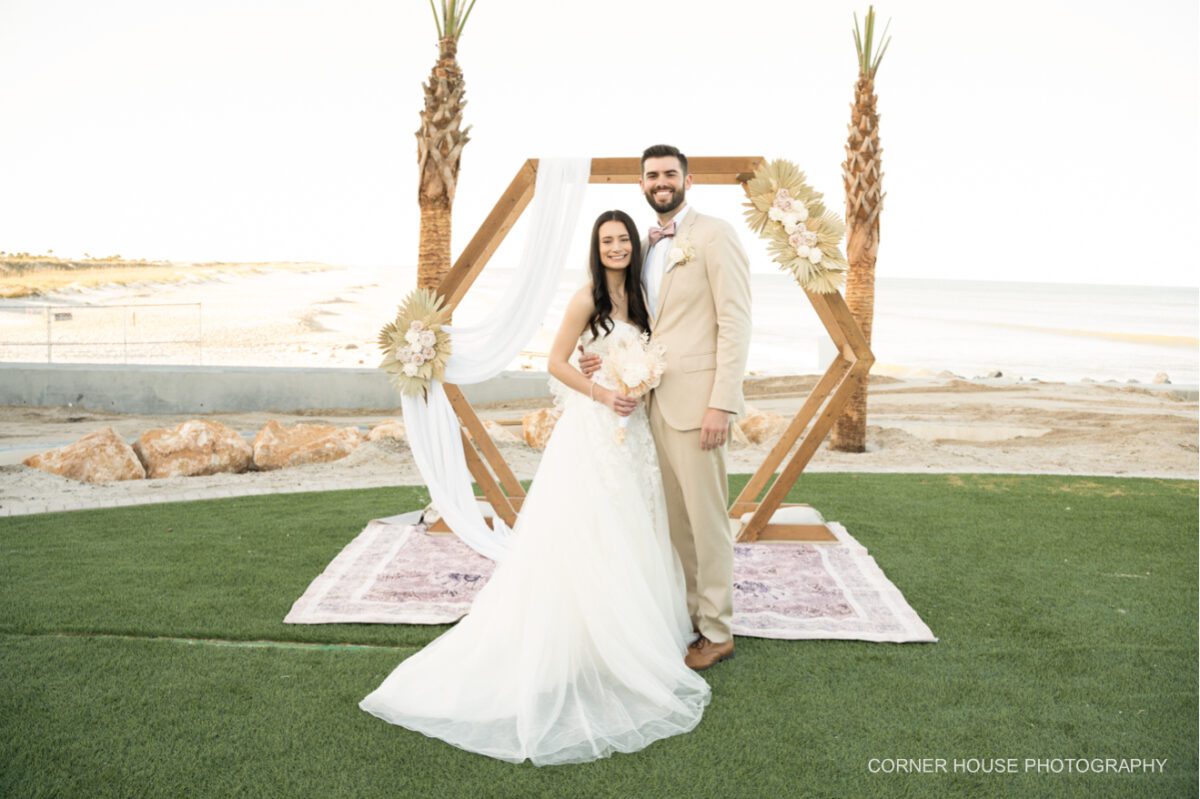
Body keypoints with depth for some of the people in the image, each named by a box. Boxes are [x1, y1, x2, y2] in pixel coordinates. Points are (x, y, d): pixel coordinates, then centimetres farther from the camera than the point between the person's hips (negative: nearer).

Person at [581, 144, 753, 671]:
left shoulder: (713, 234, -7)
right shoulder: (647, 246, 16)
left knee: (706, 517, 1)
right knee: (675, 517, 14)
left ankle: (717, 632, 14)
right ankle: (690, 613, 28)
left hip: (697, 400, -7)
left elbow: (735, 321, -13)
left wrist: (721, 403, -19)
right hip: (659, 400, 7)